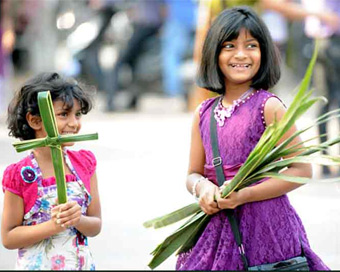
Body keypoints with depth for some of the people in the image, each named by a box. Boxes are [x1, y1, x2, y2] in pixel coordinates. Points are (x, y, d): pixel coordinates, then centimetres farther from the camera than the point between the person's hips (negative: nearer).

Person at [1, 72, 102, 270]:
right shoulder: (20, 175, -14)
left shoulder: (85, 163, -2)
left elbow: (96, 226, 1)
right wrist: (53, 226, -21)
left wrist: (78, 219, -19)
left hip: (82, 264, 3)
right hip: (37, 265, -3)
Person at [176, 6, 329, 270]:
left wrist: (244, 195, -17)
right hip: (218, 226, 4)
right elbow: (194, 174, 16)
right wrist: (202, 187, -9)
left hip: (265, 227, -4)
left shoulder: (268, 106, -7)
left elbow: (302, 170, -10)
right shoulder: (204, 113, 9)